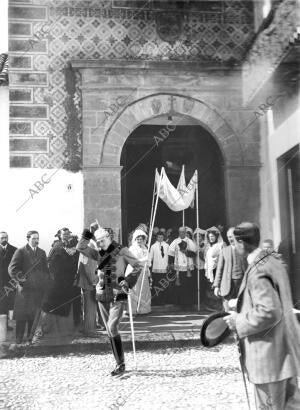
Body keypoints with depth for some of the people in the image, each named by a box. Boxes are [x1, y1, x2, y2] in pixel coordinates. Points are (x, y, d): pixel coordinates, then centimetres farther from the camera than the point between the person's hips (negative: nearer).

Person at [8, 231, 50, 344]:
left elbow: (46, 270, 18)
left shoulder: (42, 252, 16)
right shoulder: (20, 252, 0)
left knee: (35, 315, 6)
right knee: (22, 315, 1)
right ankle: (19, 340, 10)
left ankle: (32, 338, 17)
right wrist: (20, 277, -19)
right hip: (25, 288, -4)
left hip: (39, 289, 4)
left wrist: (47, 283, 7)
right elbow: (12, 268, -8)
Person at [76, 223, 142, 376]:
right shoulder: (99, 254, 10)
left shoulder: (121, 251, -4)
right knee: (110, 331, 8)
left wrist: (128, 282, -13)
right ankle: (119, 363, 18)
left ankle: (120, 364, -8)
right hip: (102, 296, 6)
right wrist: (89, 232, -2)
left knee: (112, 328, -17)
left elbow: (137, 266, -3)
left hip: (117, 295, -6)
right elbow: (80, 248, 3)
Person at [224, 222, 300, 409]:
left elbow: (269, 312, -28)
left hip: (270, 355, -9)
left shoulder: (257, 271, -23)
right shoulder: (273, 260, 5)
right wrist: (241, 304, 15)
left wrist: (239, 322, -16)